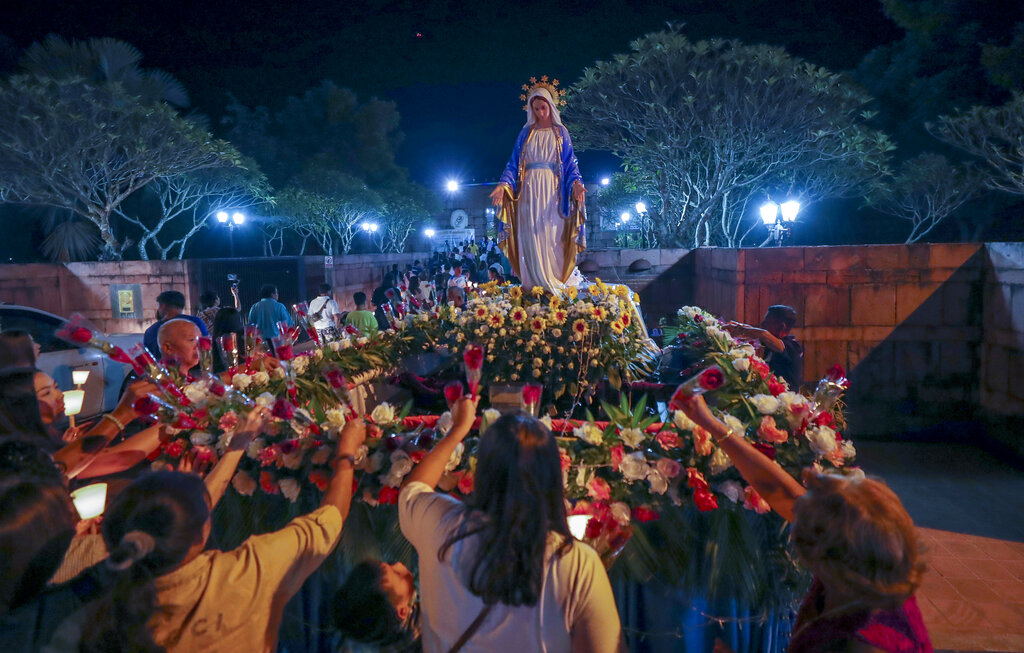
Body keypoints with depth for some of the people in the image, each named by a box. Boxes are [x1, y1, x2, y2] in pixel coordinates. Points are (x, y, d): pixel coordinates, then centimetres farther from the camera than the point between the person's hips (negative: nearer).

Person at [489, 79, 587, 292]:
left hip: (552, 189, -1)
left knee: (552, 237, -5)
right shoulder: (526, 133, 13)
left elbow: (570, 163, 5)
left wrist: (576, 183, -14)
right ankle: (534, 285, -3)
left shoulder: (560, 132, 10)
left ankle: (553, 284, -2)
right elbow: (514, 163, 9)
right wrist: (503, 185, -7)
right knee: (531, 237, -4)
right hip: (529, 189, 1)